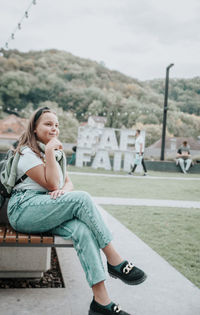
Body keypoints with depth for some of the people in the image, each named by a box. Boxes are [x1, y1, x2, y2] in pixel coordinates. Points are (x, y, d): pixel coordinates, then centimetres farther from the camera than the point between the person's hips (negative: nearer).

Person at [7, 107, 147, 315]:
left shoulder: (58, 152, 24)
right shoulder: (27, 153, -1)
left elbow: (68, 182, 14)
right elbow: (52, 184, -10)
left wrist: (64, 190, -10)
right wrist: (49, 153, -13)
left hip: (48, 211, 6)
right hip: (23, 210, -6)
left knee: (82, 229, -27)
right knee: (82, 199, -28)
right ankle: (114, 261, -24)